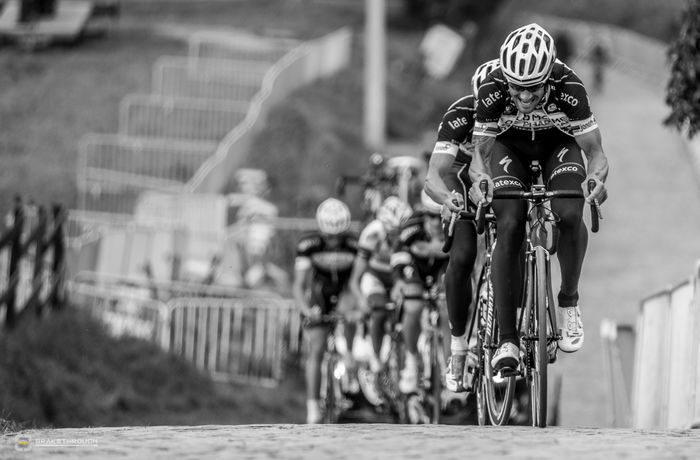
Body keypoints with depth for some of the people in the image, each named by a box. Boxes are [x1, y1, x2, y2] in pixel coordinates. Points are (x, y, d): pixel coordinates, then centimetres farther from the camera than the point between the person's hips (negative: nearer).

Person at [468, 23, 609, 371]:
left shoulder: (569, 87, -34)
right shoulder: (492, 90, -32)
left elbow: (594, 150, -28)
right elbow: (481, 149, -25)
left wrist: (597, 178, -50)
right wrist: (480, 179, -47)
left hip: (558, 146, 0)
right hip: (510, 148, 0)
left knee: (569, 214, -29)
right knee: (509, 226, -22)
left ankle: (568, 303, -5)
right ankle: (507, 339, -18)